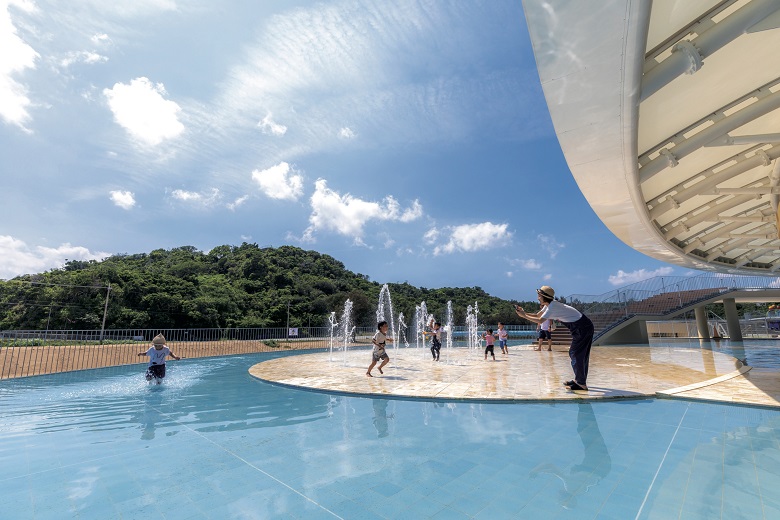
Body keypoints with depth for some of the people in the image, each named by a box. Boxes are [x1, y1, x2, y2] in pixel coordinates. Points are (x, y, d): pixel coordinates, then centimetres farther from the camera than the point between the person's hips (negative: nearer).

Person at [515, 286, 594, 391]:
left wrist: (524, 316, -19)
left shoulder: (552, 306, -21)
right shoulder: (549, 305, 8)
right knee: (574, 353, 15)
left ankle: (581, 384, 1)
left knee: (577, 354, -6)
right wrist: (523, 312, -4)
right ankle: (578, 380, 24)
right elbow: (537, 315, 9)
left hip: (583, 327, -10)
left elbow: (540, 320, -25)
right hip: (580, 328, 10)